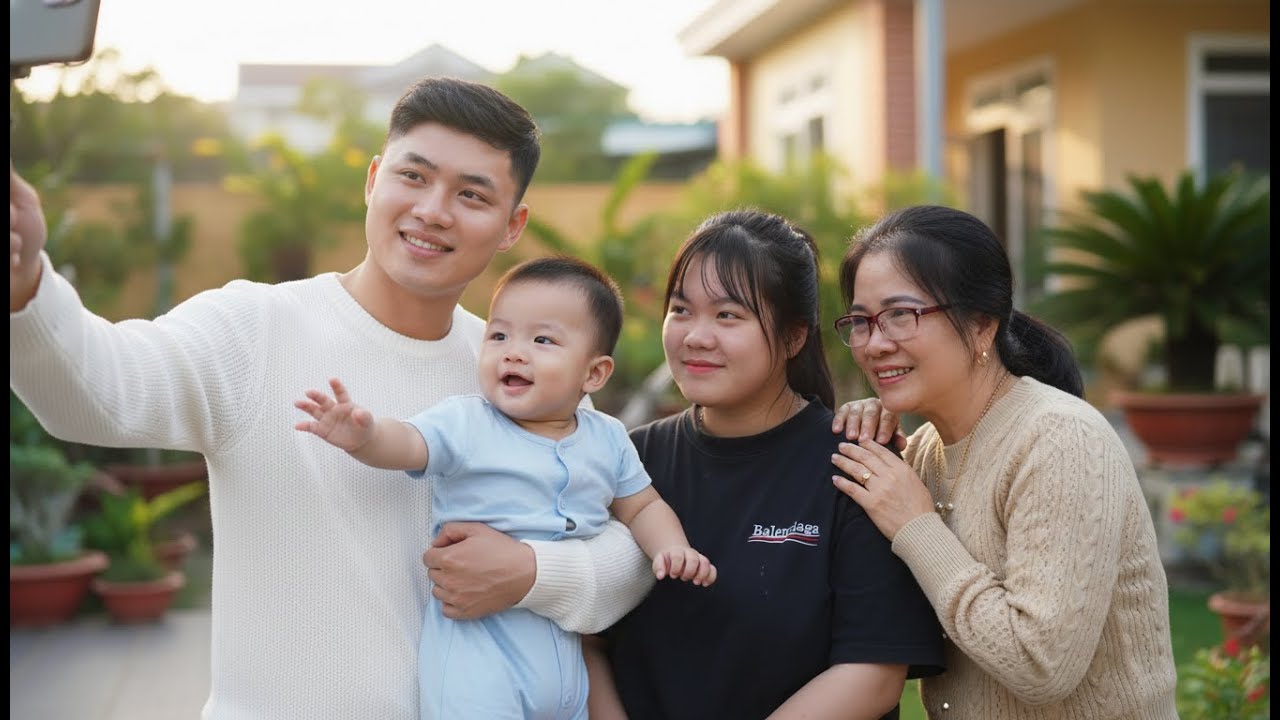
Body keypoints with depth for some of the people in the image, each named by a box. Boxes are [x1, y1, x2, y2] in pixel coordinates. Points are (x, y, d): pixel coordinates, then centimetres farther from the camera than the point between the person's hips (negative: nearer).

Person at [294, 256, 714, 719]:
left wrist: (670, 547, -3)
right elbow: (404, 444, -22)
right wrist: (363, 435, -44)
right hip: (477, 638, -4)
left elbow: (641, 506, 16)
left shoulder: (607, 439, 5)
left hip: (563, 643, 5)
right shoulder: (464, 424, -7)